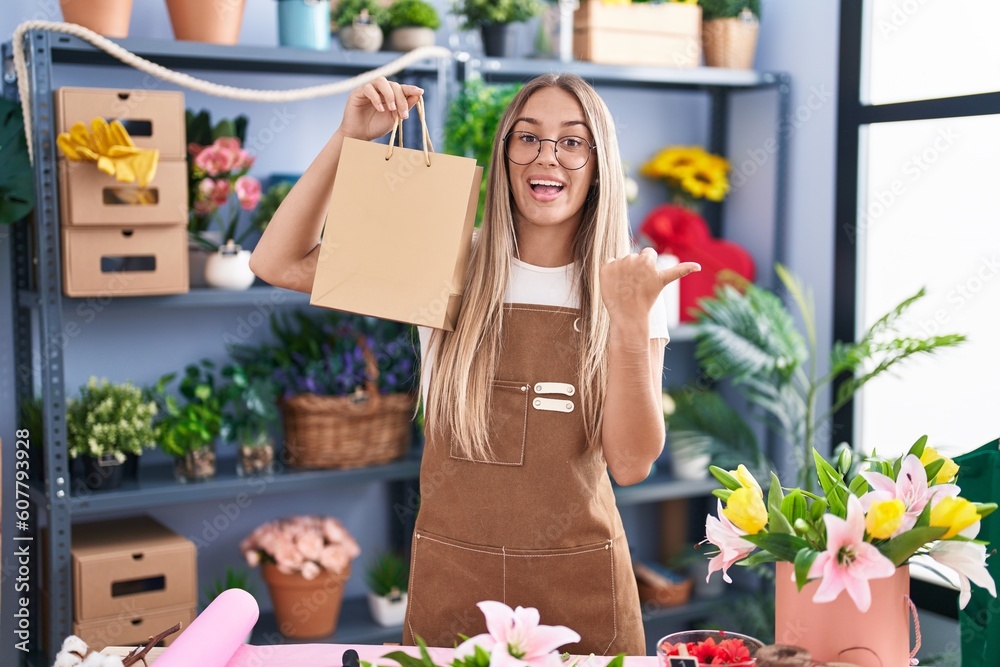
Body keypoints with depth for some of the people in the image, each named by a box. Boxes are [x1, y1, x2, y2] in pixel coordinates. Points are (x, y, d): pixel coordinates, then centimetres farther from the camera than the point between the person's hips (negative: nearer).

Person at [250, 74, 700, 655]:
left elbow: (631, 464, -11)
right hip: (453, 574, 1)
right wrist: (348, 139, -15)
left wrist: (632, 320, -23)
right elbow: (278, 264, -8)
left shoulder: (629, 284, -3)